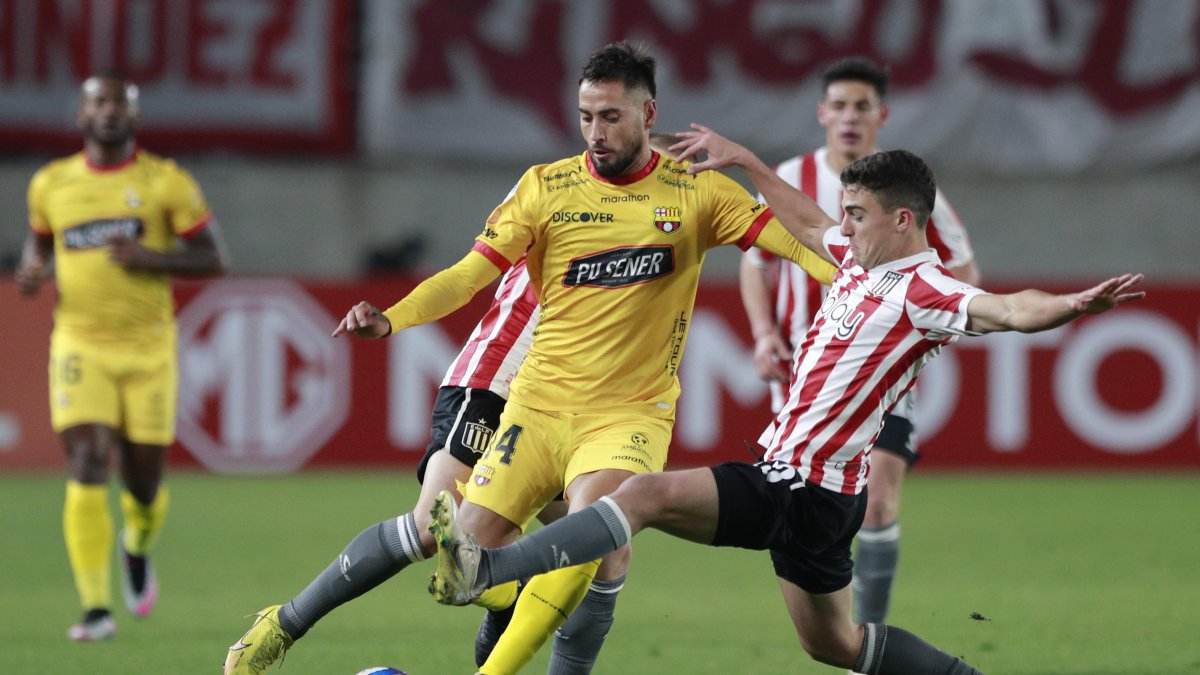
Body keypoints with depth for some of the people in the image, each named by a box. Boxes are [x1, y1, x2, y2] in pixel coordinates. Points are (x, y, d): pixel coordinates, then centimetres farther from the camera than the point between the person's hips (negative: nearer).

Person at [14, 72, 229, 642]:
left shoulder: (165, 182, -1)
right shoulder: (51, 184, 6)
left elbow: (213, 258, 0)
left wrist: (150, 257, -17)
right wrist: (31, 270, 1)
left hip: (148, 347, 0)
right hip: (80, 344, 0)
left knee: (144, 483, 6)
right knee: (88, 469, -16)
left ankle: (138, 548, 43)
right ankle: (96, 609, -14)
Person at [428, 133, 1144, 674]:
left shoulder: (923, 293, -17)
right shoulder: (859, 260, 9)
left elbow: (1008, 310, -32)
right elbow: (807, 222, 28)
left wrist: (1070, 306, -52)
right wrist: (743, 160, 32)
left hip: (807, 493, -9)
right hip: (791, 476, 9)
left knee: (646, 492, -19)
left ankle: (487, 569, -25)